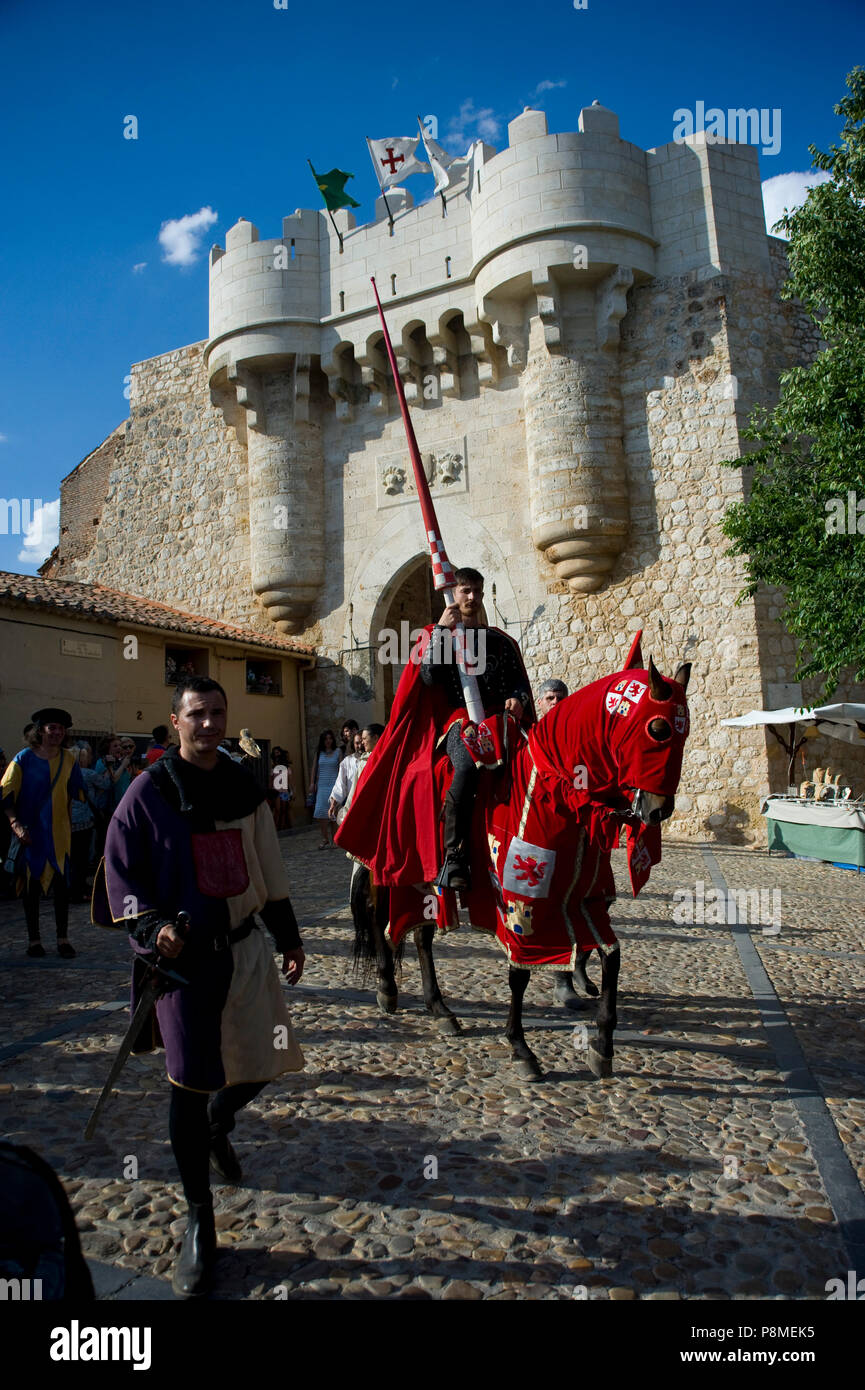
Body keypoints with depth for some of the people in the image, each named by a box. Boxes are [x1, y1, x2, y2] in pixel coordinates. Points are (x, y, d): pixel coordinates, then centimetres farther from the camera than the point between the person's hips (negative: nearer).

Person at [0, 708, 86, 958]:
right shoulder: (24, 759, -5)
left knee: (61, 885, 2)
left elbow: (79, 793, 8)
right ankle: (33, 939, 19)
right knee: (32, 885, 6)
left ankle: (63, 938, 11)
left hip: (59, 833, 2)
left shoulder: (68, 760, 4)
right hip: (31, 833, -2)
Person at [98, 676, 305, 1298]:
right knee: (190, 1083, 3)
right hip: (182, 954, -4)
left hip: (245, 947, 4)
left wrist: (290, 938, 13)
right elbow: (120, 870, -5)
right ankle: (199, 1222, 22)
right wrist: (152, 927, -20)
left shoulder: (245, 787, 3)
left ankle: (220, 1122, 47)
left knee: (262, 1064, 12)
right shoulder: (148, 792, -8)